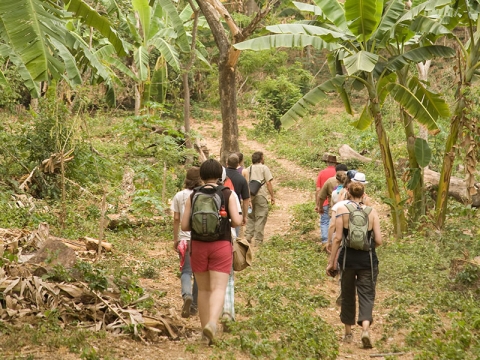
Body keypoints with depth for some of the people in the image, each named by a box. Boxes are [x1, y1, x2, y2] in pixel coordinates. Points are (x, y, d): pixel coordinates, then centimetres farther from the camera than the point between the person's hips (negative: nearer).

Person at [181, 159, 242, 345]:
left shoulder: (193, 196, 2)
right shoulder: (228, 194, -2)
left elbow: (184, 226, 0)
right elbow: (237, 221, -10)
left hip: (198, 246, 2)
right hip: (221, 246, -2)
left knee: (203, 289, 15)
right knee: (218, 289, -6)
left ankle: (205, 327, 19)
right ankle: (212, 323, -30)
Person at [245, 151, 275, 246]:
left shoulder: (248, 169, 13)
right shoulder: (264, 168, 0)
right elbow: (268, 183, -6)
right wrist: (272, 196, -2)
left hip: (250, 195, 5)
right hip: (261, 195, -5)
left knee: (251, 217, 16)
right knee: (261, 217, -1)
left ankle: (248, 236, 8)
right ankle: (258, 240, -2)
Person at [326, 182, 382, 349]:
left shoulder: (342, 210, -4)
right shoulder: (372, 212, 1)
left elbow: (338, 238, -8)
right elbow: (378, 241, -3)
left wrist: (331, 261, -2)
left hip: (348, 258, 0)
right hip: (368, 259, 0)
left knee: (347, 295, 14)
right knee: (366, 295, 4)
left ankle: (348, 333, 23)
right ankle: (365, 328, -19)